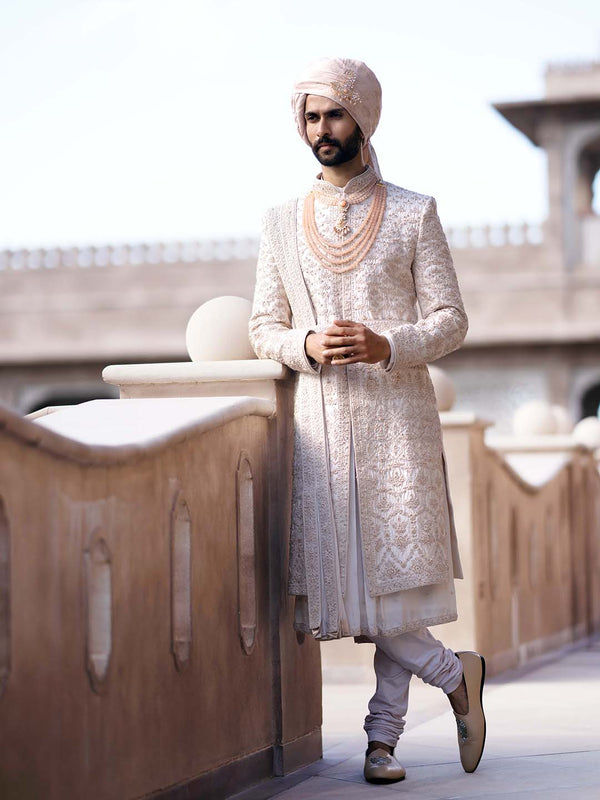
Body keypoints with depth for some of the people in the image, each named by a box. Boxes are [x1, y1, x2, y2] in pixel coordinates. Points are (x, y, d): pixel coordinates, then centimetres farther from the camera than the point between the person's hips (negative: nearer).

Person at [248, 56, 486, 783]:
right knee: (340, 579, -4)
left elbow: (451, 320, 2)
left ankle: (383, 736, 7)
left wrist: (387, 347, -17)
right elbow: (262, 329, 11)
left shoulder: (414, 215, 5)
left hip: (396, 415, -2)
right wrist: (308, 347, -12)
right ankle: (453, 673, 13)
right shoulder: (281, 225, 12)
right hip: (320, 420, 2)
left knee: (394, 574, -4)